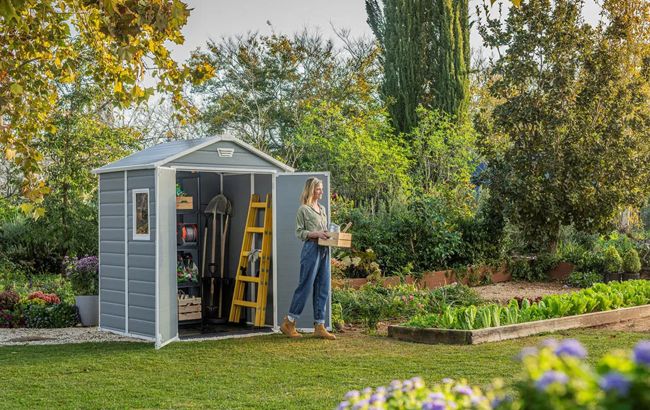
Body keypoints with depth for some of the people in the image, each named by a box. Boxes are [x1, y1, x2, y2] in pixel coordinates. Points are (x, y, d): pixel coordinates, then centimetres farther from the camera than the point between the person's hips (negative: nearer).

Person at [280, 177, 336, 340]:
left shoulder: (322, 209, 18)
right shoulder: (303, 209, -4)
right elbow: (299, 232, -6)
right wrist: (315, 234, -19)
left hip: (324, 250, 8)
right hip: (311, 249, -8)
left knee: (323, 289, 5)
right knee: (305, 286, -5)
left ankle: (319, 326, 8)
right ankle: (288, 323, 6)